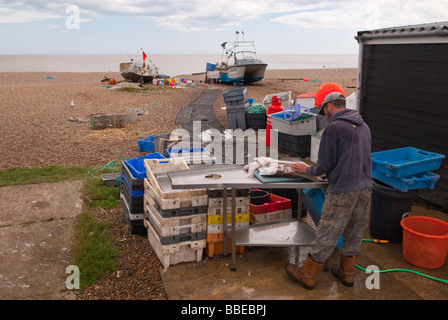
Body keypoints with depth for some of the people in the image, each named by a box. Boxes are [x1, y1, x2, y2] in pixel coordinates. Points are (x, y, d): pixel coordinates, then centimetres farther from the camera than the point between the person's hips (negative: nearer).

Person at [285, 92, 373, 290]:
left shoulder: (333, 128, -12)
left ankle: (307, 275, 16)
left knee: (326, 235, 3)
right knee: (354, 233, 18)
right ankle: (347, 273, 34)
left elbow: (325, 165, -10)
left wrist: (308, 170, 9)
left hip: (342, 192, -8)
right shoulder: (363, 127, 12)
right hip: (365, 188, 8)